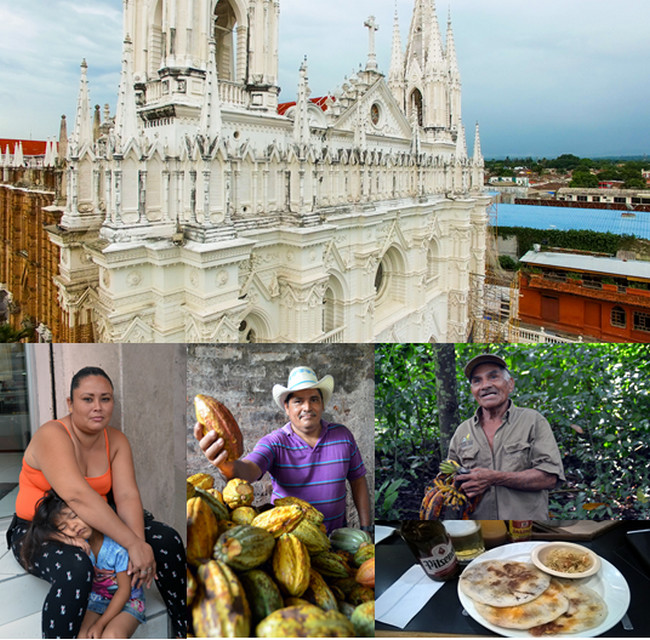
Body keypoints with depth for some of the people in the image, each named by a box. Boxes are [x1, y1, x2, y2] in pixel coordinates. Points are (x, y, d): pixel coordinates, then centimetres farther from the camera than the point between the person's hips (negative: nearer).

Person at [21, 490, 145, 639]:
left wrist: (100, 624, -21)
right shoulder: (81, 545, -10)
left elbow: (124, 590, -18)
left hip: (127, 601, -4)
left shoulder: (118, 546, -22)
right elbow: (41, 532, -10)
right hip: (95, 600, 4)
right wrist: (65, 539, -27)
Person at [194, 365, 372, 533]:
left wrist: (366, 528, 8)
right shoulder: (274, 442, -5)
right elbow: (249, 470, -23)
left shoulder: (342, 435, 3)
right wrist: (228, 465, -45)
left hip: (335, 535, 2)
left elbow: (358, 481, 11)